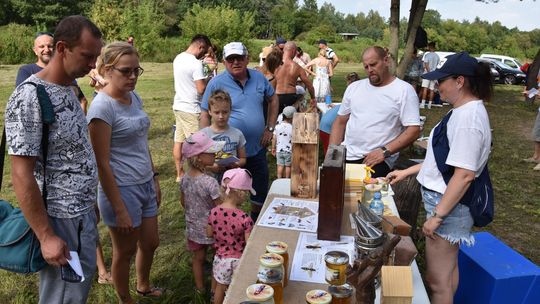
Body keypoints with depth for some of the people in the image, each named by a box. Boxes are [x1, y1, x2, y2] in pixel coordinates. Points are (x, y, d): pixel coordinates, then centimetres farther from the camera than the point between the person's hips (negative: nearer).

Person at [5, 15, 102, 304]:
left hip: (83, 211, 8)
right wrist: (46, 236, -20)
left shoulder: (68, 89, 5)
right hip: (60, 219, -8)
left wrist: (90, 204, 16)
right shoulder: (29, 98, -21)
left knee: (83, 281, 22)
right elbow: (21, 175, -21)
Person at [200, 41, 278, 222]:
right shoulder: (216, 83, -12)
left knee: (261, 193, 21)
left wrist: (270, 128, 6)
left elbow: (273, 100, 14)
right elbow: (205, 114, -8)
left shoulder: (259, 78, -1)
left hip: (258, 147, 5)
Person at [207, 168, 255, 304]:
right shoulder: (244, 218, -28)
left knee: (220, 288, 26)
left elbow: (209, 234, 1)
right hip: (239, 260, -3)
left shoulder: (214, 212, -15)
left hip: (221, 258, 4)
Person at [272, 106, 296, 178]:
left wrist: (273, 148, 12)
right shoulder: (292, 128, -14)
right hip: (288, 151, -3)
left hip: (279, 150, 3)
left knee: (280, 165, 8)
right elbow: (293, 141, -12)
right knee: (288, 166, 9)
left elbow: (274, 138, 1)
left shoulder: (277, 126, -2)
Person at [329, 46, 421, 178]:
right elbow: (340, 122, 16)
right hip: (345, 154, 4)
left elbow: (414, 130, -6)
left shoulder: (404, 90, -1)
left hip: (377, 159, -4)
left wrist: (384, 152, -17)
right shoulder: (354, 87, 14)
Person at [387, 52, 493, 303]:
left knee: (437, 280, 3)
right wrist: (407, 172, 17)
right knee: (449, 269, 25)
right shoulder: (464, 111, 8)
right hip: (447, 201, 10)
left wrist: (437, 216, -21)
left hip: (448, 205, -10)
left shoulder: (469, 117, -23)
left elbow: (464, 174, -26)